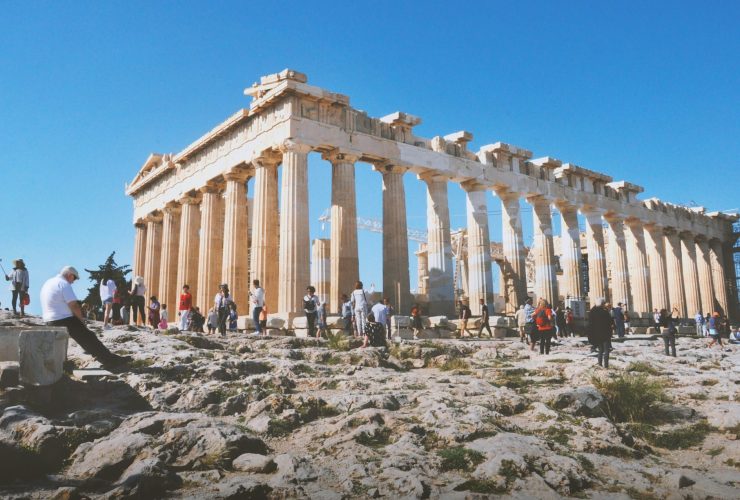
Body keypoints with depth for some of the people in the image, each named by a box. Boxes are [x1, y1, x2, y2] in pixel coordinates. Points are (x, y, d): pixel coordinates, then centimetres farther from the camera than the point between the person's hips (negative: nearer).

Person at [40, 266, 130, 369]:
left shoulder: (48, 283, 16)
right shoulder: (64, 284, -14)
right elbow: (74, 306, -20)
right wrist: (81, 319, -4)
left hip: (50, 322, 10)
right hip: (65, 321, -9)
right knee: (90, 339, -5)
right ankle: (112, 362, -5)